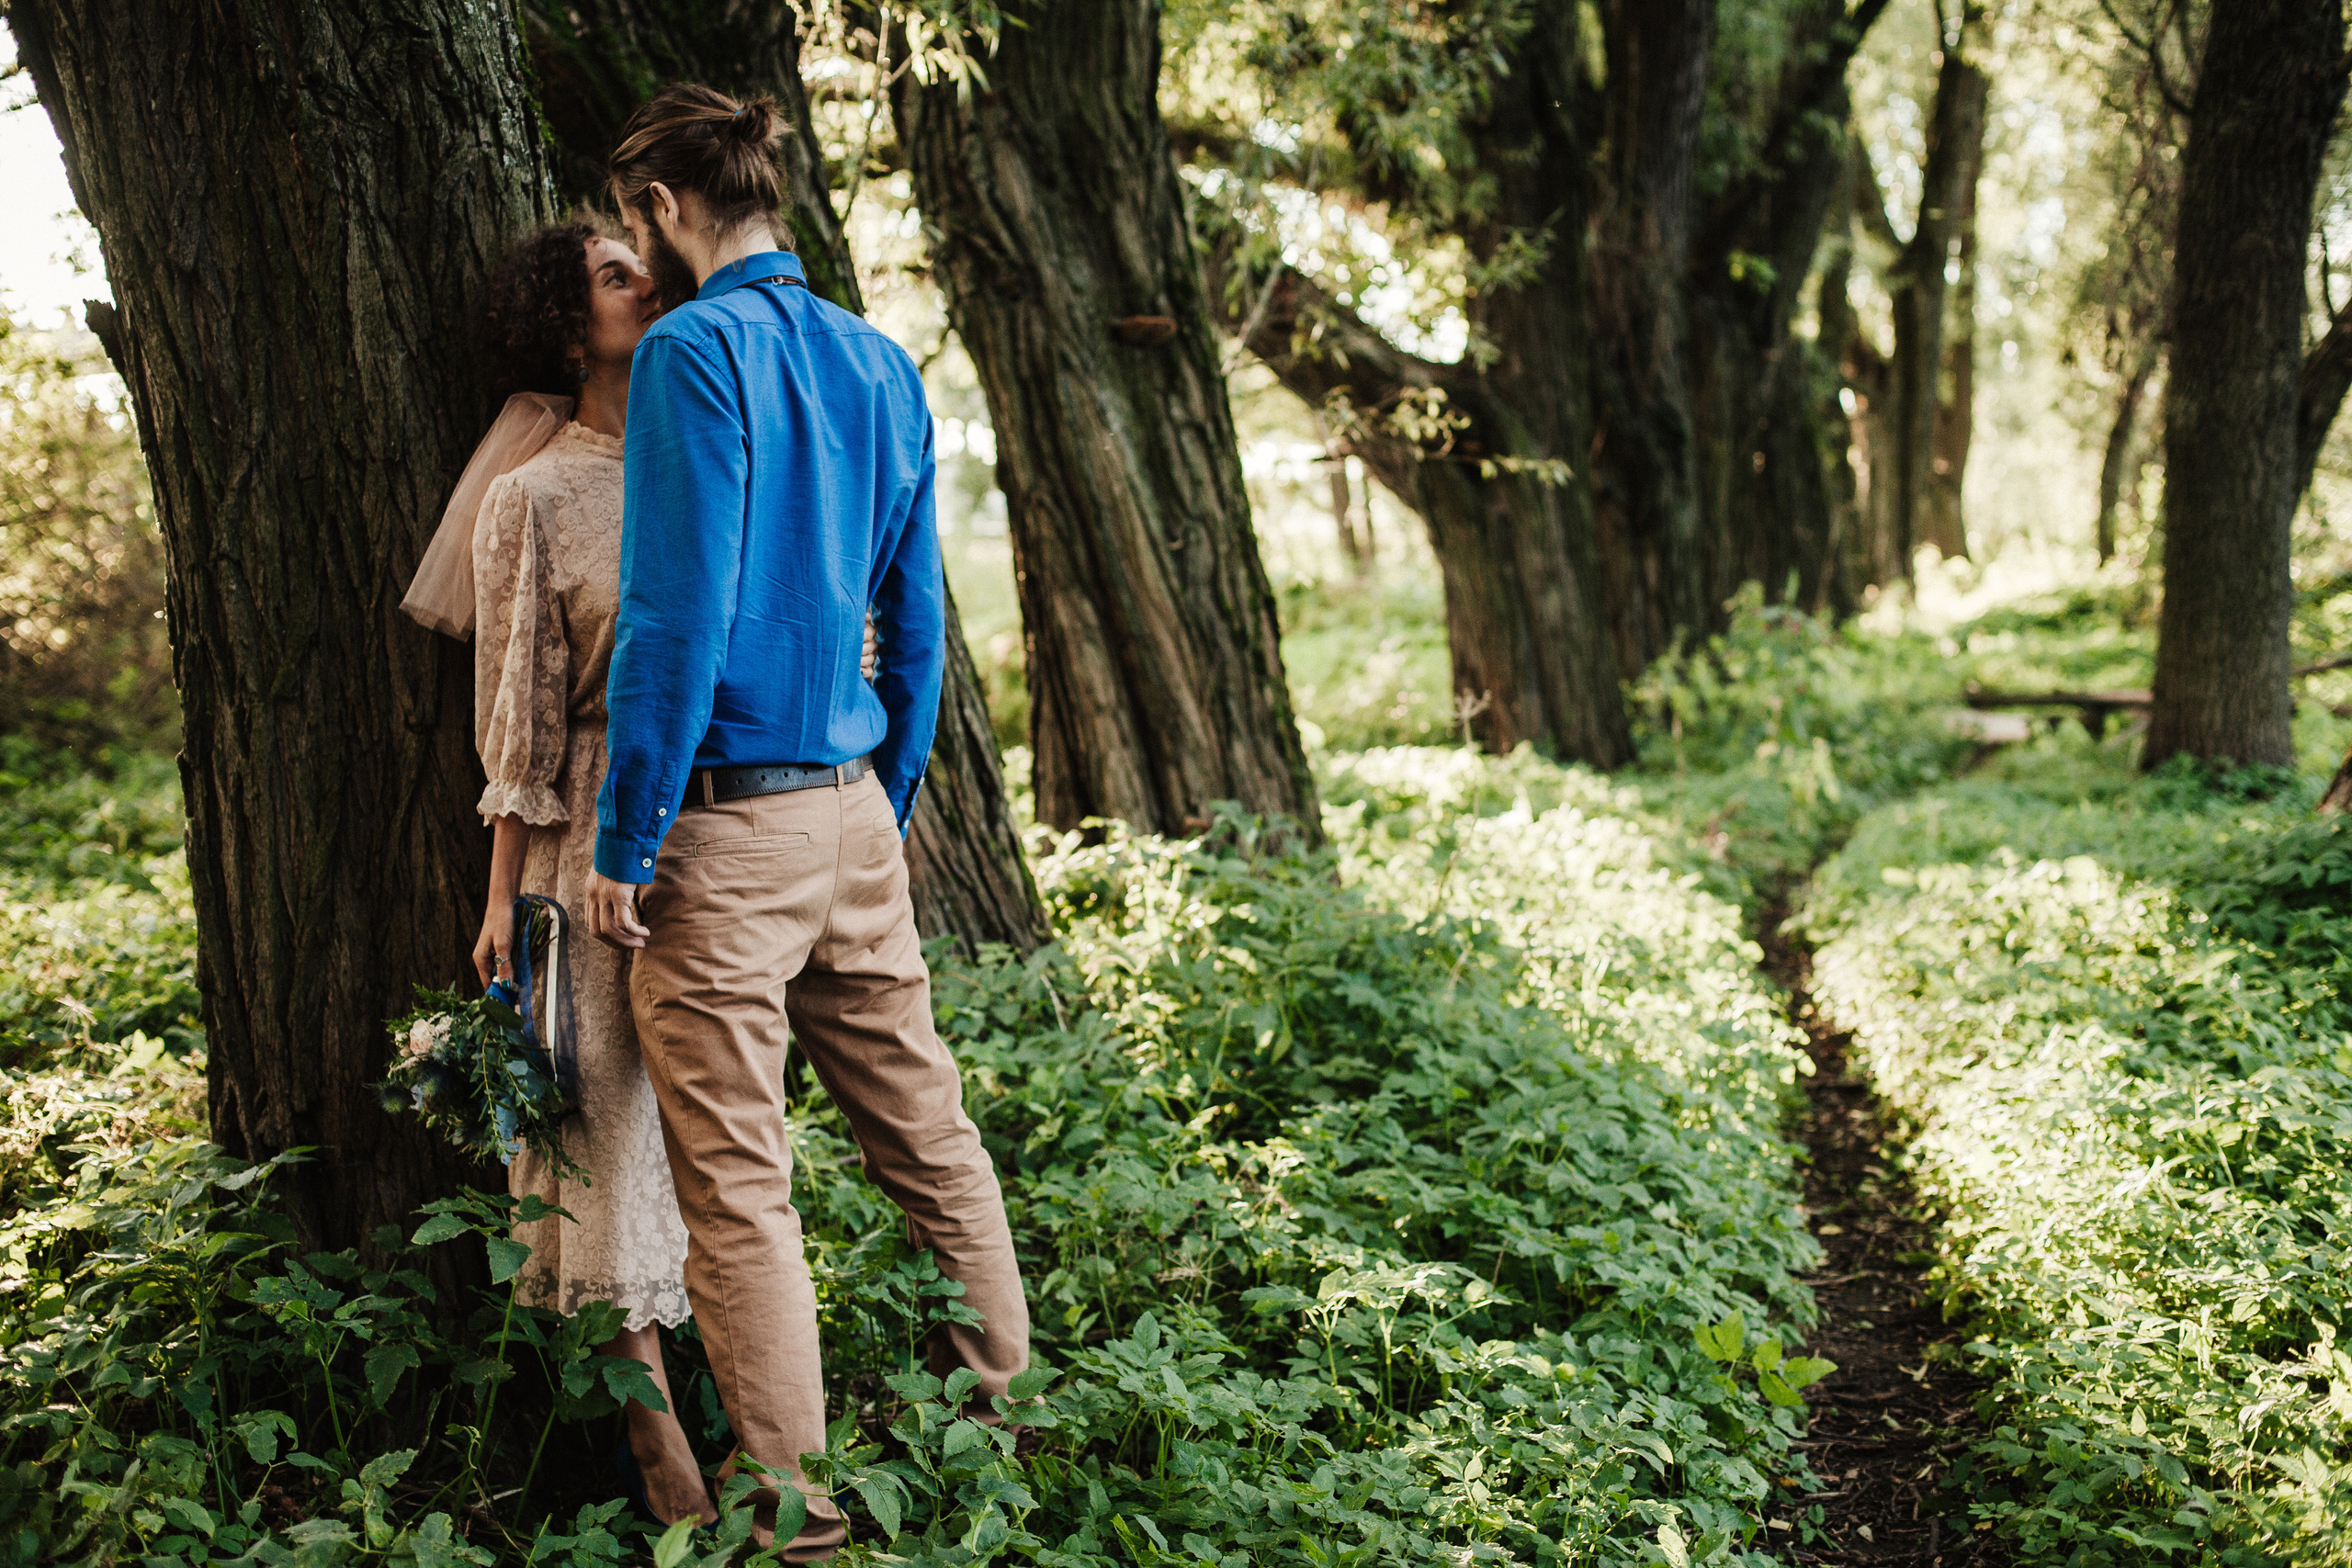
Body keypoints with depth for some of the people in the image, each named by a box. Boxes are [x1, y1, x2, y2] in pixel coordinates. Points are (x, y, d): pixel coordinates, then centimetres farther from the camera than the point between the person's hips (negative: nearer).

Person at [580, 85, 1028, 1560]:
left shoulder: (696, 349, -10)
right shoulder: (882, 362, 12)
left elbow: (678, 615, -16)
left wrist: (627, 842, -12)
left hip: (727, 829, -7)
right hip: (855, 817, 7)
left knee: (739, 1188, 1)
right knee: (927, 1134, 15)